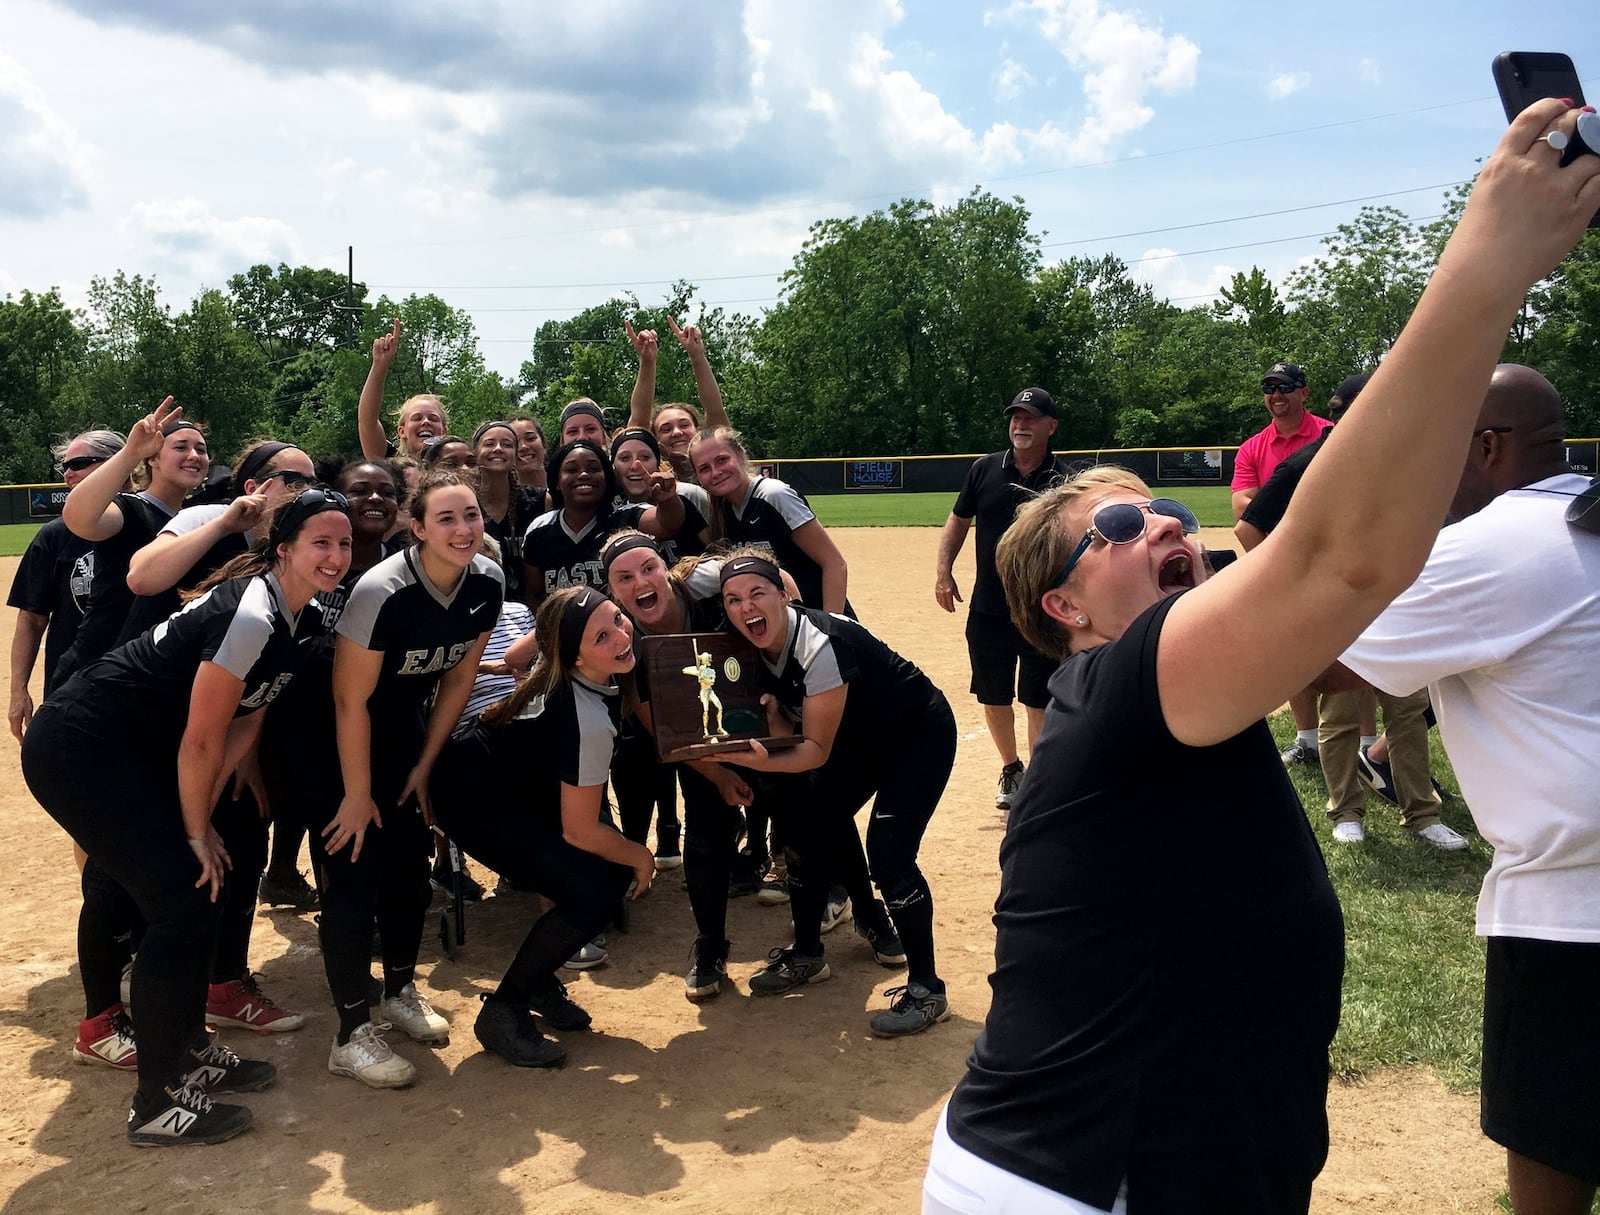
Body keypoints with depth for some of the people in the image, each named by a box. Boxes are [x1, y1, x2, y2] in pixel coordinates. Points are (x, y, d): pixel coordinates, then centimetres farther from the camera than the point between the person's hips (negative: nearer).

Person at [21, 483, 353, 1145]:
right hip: (77, 749, -9)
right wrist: (196, 829, -9)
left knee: (198, 892, 11)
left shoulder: (307, 621, 3)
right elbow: (201, 740, -21)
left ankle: (189, 1051, 29)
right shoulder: (250, 615, -26)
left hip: (135, 754, 9)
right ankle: (156, 1104, 3)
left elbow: (245, 723, 5)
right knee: (182, 903, -8)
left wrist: (201, 817, -1)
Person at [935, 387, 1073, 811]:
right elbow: (959, 520, 13)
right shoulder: (985, 469, 3)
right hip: (988, 608, 3)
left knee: (1039, 700, 0)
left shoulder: (1065, 481, -4)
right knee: (993, 697, 14)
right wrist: (943, 569, 3)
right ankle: (1010, 769, 35)